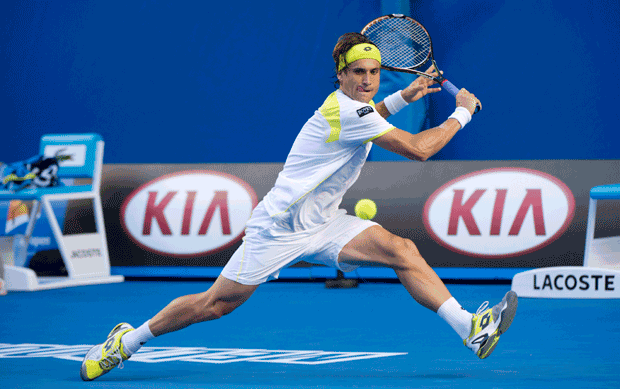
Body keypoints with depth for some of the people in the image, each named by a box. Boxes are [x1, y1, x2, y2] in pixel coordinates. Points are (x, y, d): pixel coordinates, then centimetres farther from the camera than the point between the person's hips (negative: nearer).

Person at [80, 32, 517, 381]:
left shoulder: (353, 106, 7)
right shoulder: (347, 112, -22)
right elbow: (418, 148, -26)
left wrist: (402, 97, 22)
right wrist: (462, 113, -14)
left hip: (323, 225, 8)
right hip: (280, 226, -8)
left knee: (403, 250, -13)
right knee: (216, 304, -3)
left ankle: (471, 329, -21)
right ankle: (128, 340, 16)